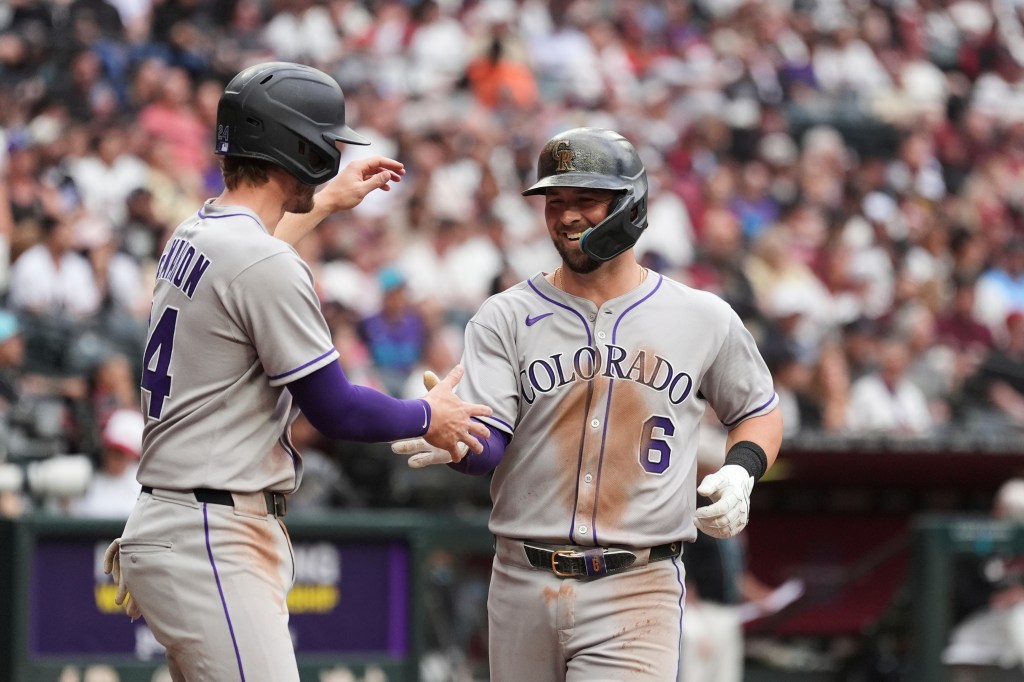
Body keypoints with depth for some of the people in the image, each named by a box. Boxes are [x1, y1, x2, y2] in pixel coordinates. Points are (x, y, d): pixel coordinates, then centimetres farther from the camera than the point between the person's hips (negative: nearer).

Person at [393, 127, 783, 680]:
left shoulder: (703, 319, 6)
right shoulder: (505, 318, 4)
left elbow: (759, 411, 20)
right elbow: (488, 444, -7)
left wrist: (740, 473, -2)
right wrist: (452, 441, -31)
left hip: (637, 593, -2)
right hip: (523, 587, 2)